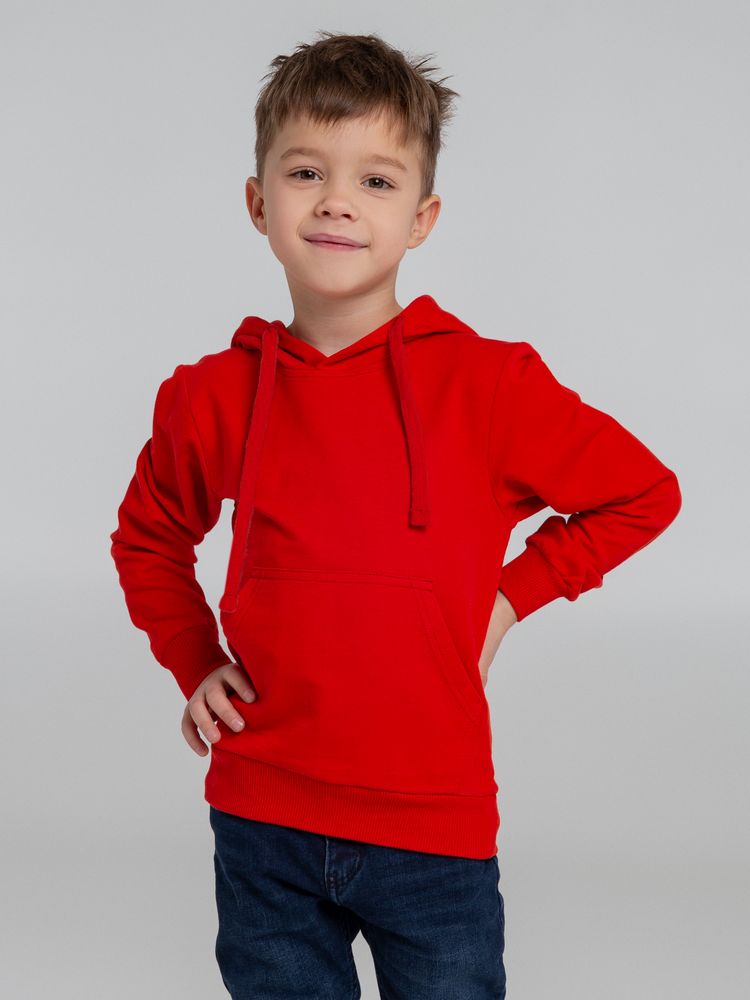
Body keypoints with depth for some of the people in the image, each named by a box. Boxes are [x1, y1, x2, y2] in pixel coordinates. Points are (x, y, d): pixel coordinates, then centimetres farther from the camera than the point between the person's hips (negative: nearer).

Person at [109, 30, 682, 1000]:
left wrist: (511, 594, -1)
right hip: (261, 823, 2)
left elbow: (645, 493, 4)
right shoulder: (211, 397, 0)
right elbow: (148, 539, 20)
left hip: (434, 831, -2)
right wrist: (193, 664, 9)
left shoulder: (488, 383, -8)